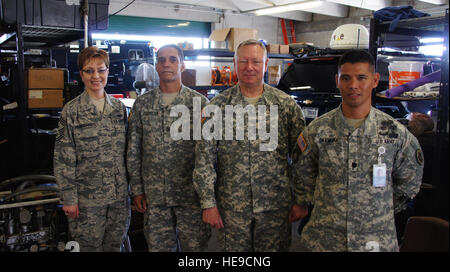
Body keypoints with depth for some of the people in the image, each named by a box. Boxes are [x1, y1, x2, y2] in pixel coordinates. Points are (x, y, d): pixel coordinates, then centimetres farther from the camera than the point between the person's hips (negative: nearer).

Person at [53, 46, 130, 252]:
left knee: (115, 244, 13)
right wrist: (69, 198, -9)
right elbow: (63, 159, -6)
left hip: (120, 194, 4)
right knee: (91, 245, 7)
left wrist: (132, 186, 10)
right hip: (87, 196, -3)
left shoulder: (119, 107, 6)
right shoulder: (71, 111, -6)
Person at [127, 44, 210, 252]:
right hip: (154, 195, 2)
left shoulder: (199, 102, 0)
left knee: (195, 246, 7)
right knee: (158, 246, 11)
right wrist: (137, 189, 4)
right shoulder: (142, 104, 6)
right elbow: (133, 151, 8)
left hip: (191, 194, -2)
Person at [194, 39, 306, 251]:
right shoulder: (217, 107, -2)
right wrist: (208, 204, -6)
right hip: (231, 207, 0)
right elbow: (204, 159, -2)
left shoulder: (287, 105, 0)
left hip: (276, 206, 0)